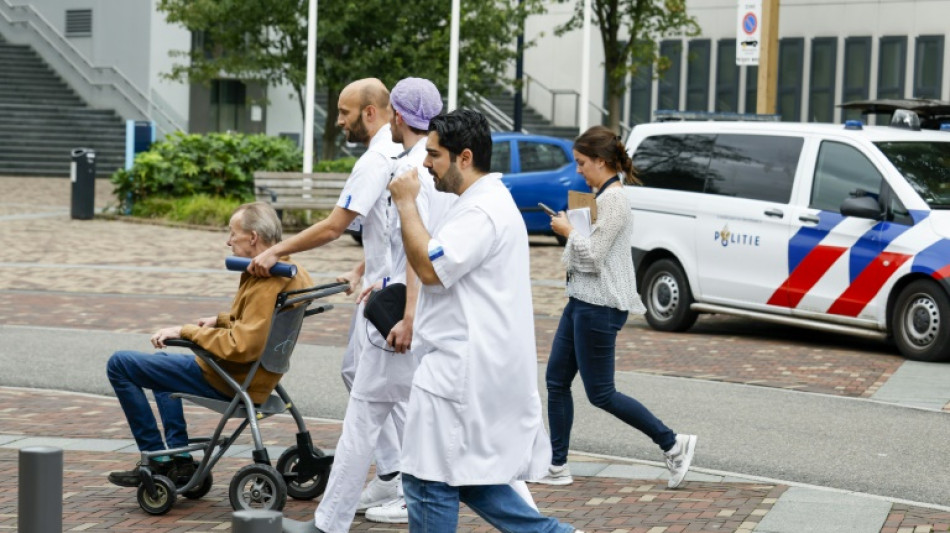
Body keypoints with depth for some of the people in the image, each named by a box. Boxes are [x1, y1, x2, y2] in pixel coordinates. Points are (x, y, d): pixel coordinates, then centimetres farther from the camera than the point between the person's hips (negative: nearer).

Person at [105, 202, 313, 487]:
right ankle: (180, 460, 23)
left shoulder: (267, 284, -26)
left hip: (231, 383, -11)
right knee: (161, 360, 35)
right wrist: (221, 320, 14)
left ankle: (158, 460, 1)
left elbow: (241, 347, -31)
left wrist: (187, 331, -22)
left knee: (120, 364, -5)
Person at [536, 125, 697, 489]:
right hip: (581, 301, 11)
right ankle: (557, 467, 15)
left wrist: (567, 231, -10)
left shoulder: (612, 200, -18)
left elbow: (593, 257, -21)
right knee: (556, 380, 10)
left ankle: (673, 444, 5)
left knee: (600, 394, -4)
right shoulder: (601, 196, 14)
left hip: (599, 308, -11)